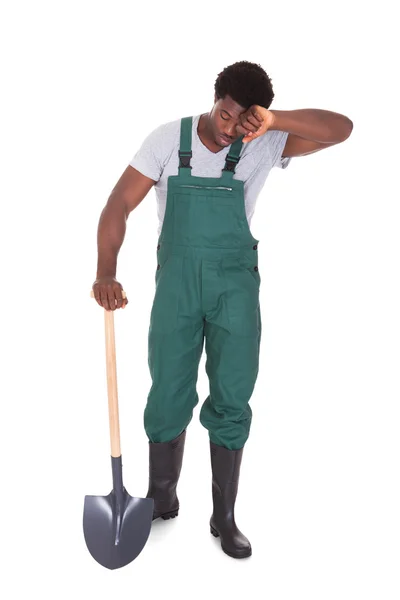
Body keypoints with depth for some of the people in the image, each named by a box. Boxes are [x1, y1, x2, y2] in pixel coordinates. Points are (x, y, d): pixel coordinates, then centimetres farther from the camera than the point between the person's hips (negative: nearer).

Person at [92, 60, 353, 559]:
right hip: (177, 280, 0)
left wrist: (275, 120, -26)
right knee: (168, 397, 6)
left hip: (236, 284, 0)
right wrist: (106, 273, -21)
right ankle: (160, 499, 29)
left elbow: (341, 129, -12)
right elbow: (118, 206, -8)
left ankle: (224, 518, 20)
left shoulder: (262, 146, -3)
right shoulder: (168, 139, -3)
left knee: (231, 401, 3)